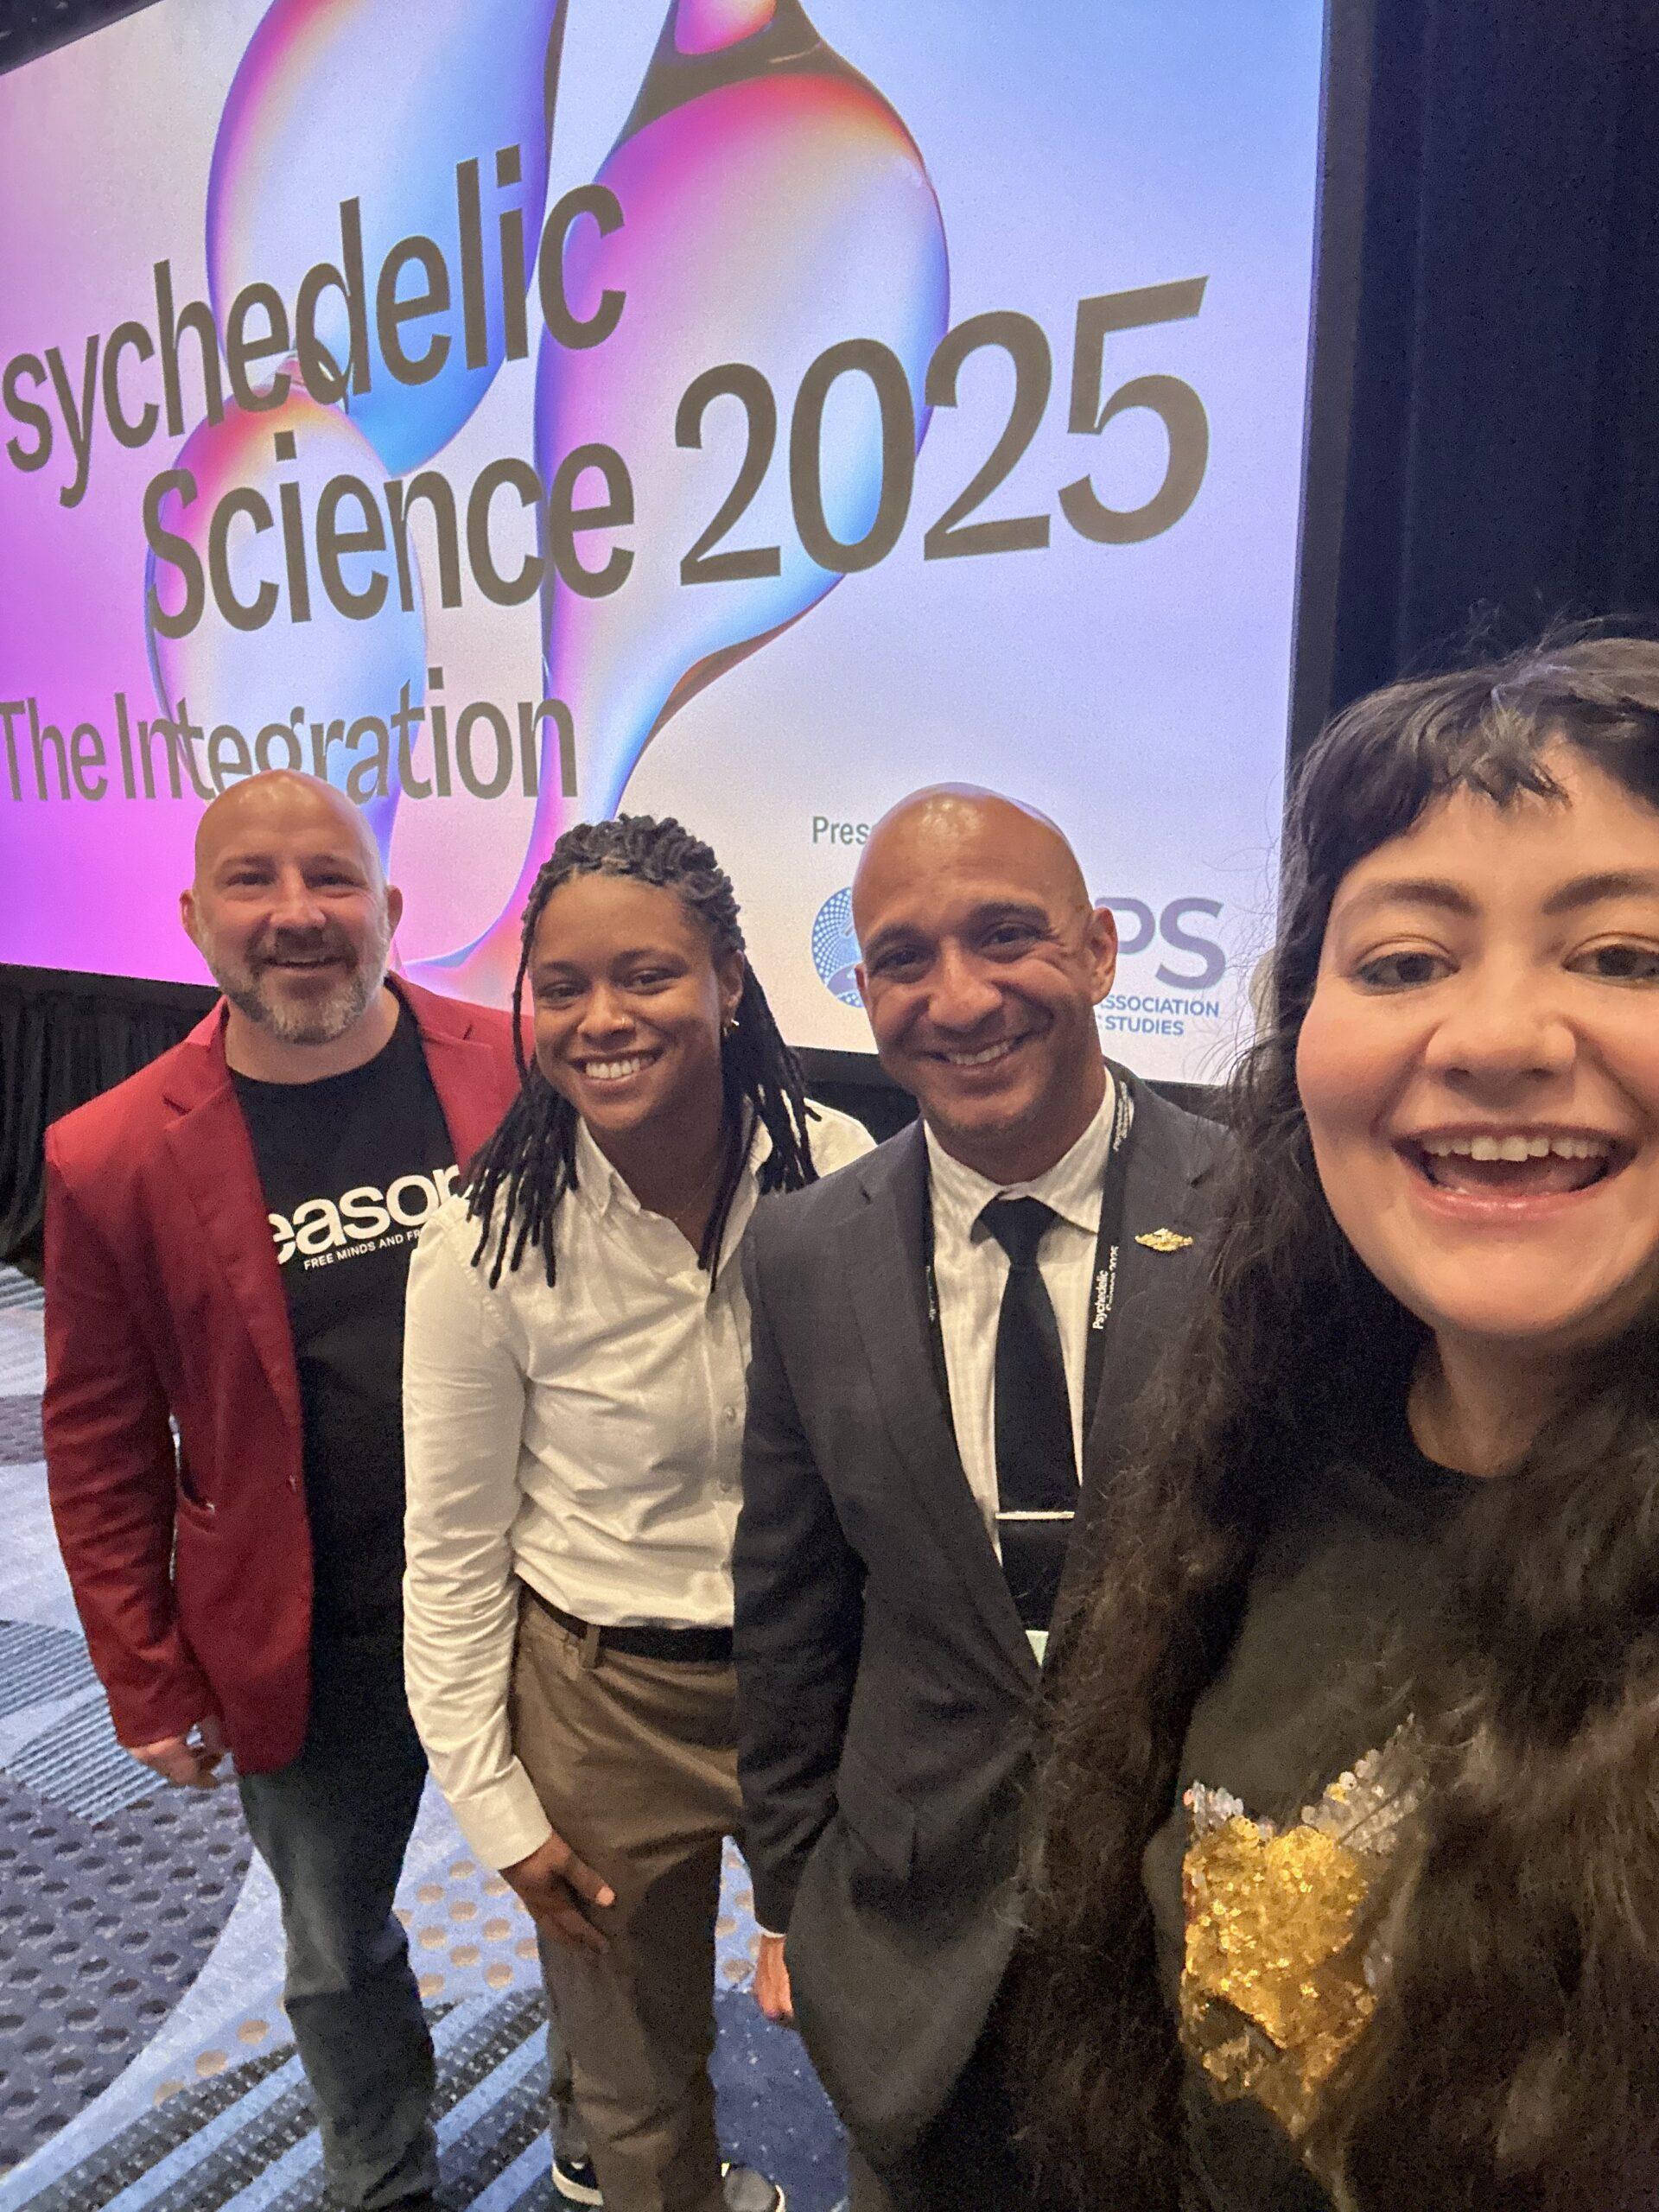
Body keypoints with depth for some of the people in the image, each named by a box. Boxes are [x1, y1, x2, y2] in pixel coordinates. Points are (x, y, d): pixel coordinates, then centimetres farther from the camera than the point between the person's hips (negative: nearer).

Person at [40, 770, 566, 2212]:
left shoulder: (519, 1067, -11)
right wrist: (148, 1684, 0)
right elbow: (101, 1446, -3)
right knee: (339, 1952, 22)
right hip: (313, 1650, 0)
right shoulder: (112, 1158, -12)